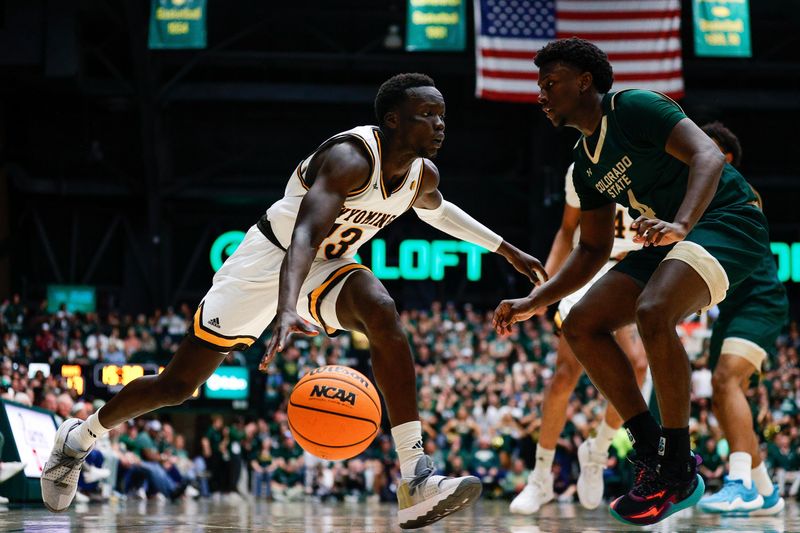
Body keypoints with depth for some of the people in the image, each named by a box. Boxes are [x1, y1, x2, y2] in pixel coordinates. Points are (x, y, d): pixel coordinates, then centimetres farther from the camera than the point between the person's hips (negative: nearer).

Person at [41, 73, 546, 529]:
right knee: (178, 384, -1)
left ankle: (415, 481, -33)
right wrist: (286, 312, -58)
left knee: (382, 313, -29)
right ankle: (79, 439, 28)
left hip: (329, 265, 5)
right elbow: (304, 236, -42)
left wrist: (506, 249, 24)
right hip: (270, 261, -5)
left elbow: (437, 210, 23)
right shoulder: (350, 157, -30)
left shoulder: (423, 175, -4)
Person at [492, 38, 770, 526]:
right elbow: (593, 251, 21)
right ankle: (653, 451, 2)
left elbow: (708, 156, -27)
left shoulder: (634, 107, -13)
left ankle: (680, 473, -22)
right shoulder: (585, 161, 13)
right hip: (670, 239, 10)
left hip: (729, 221, -10)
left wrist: (680, 225, -42)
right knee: (581, 325, -1)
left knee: (653, 313, -34)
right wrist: (535, 302, 11)